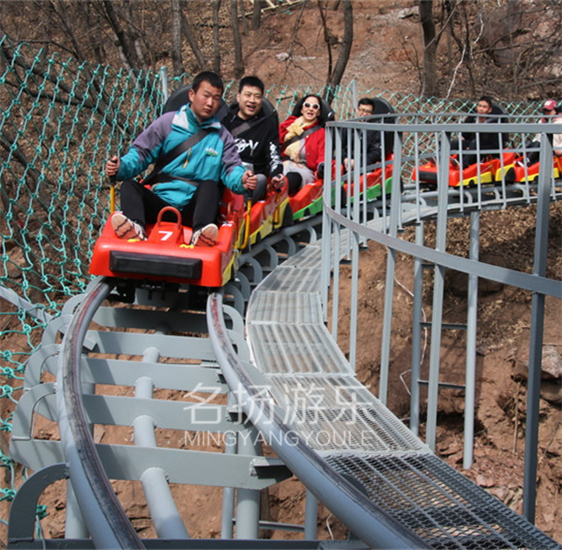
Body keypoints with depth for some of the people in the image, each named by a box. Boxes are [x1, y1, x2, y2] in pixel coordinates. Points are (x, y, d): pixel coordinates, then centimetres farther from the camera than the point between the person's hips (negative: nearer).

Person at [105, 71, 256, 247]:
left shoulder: (222, 136, 15)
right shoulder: (167, 123, 10)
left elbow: (232, 168, 6)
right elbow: (140, 153, 7)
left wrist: (241, 181, -19)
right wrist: (120, 168, -14)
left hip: (194, 208, 0)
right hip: (160, 203, 0)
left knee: (209, 185, -29)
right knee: (129, 185, -22)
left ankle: (201, 233, -55)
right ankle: (135, 227, -52)